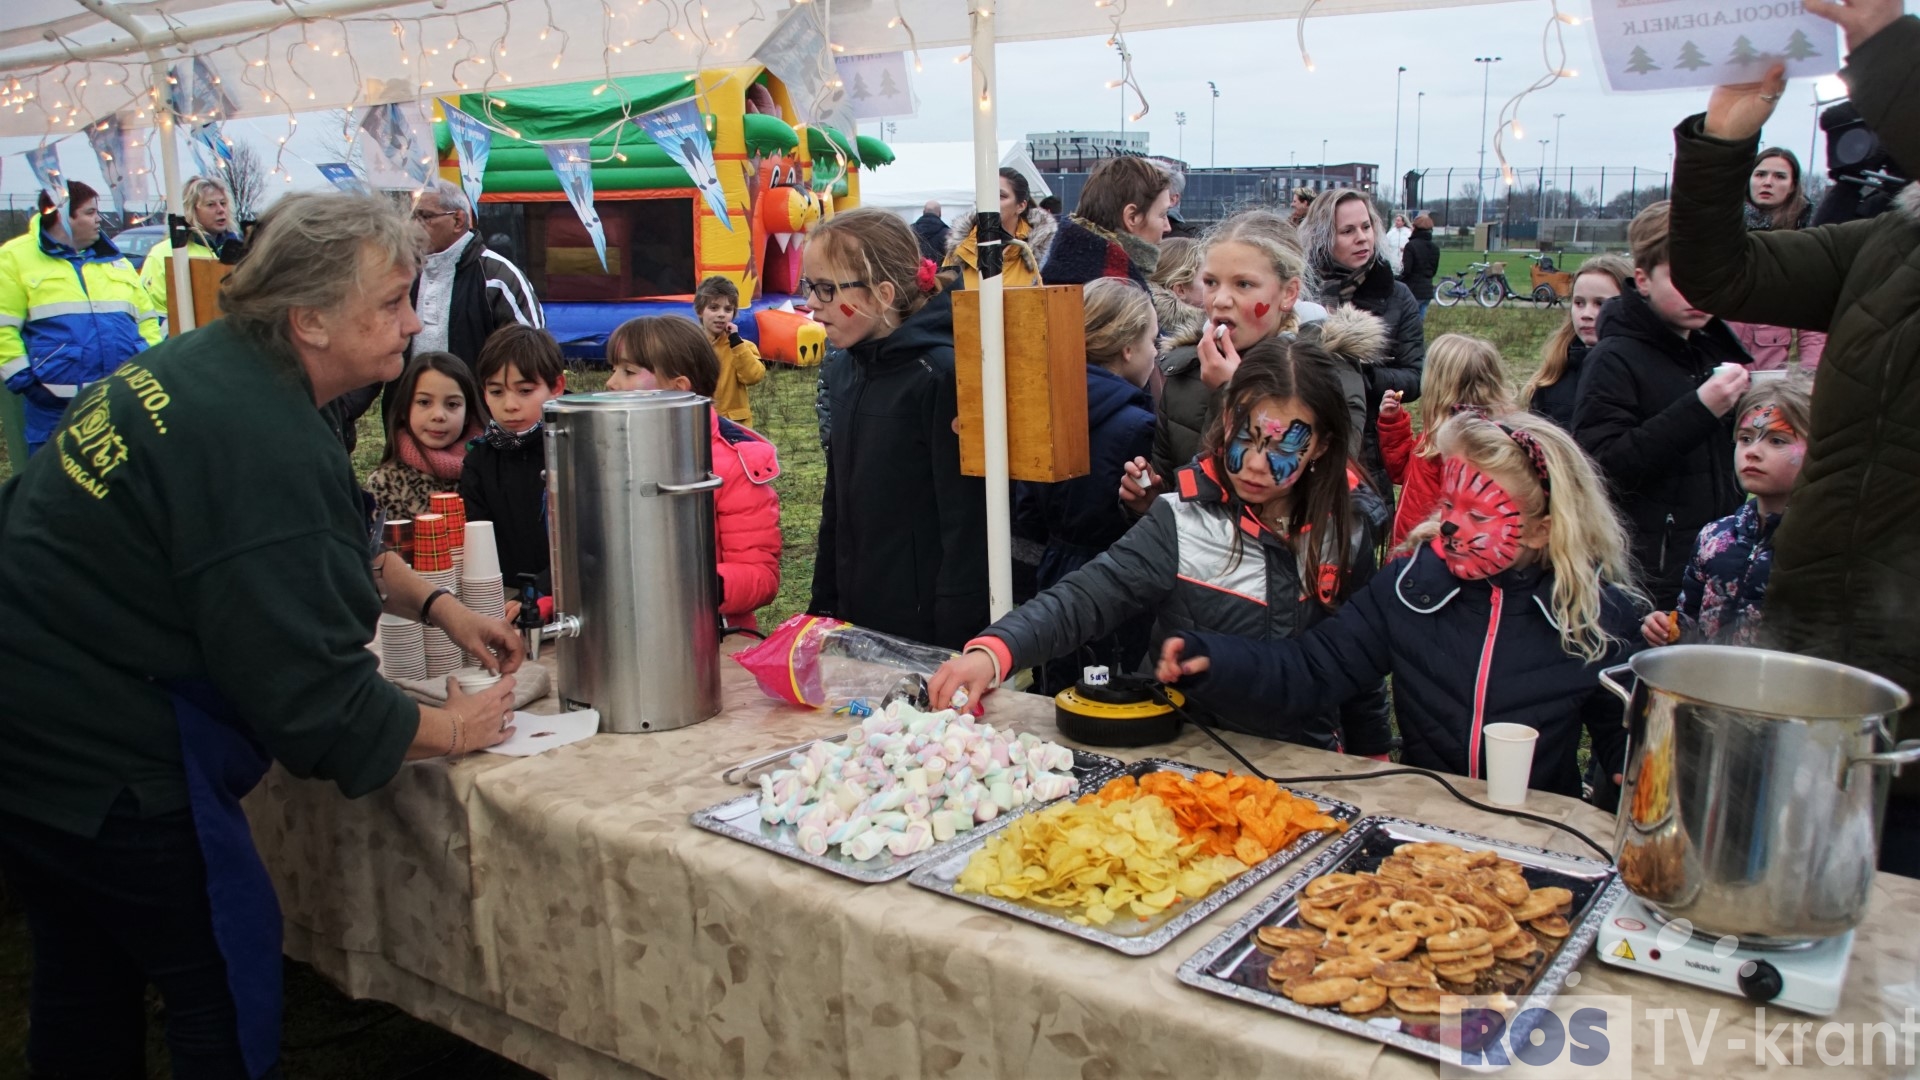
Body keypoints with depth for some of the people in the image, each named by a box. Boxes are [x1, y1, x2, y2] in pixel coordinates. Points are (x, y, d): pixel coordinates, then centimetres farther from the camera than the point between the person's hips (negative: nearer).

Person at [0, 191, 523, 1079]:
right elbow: (312, 697, -24)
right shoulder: (261, 443, -27)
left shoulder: (205, 363, 4)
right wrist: (449, 730, -10)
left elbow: (329, 546, 19)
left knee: (84, 989, 25)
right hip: (107, 766, -10)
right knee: (226, 983, 7)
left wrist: (434, 604, 11)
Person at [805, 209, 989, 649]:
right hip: (854, 618, 7)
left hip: (927, 630, -7)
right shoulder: (842, 368, 6)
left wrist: (953, 650, -17)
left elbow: (966, 524, -18)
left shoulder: (940, 375, -18)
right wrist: (822, 606, 13)